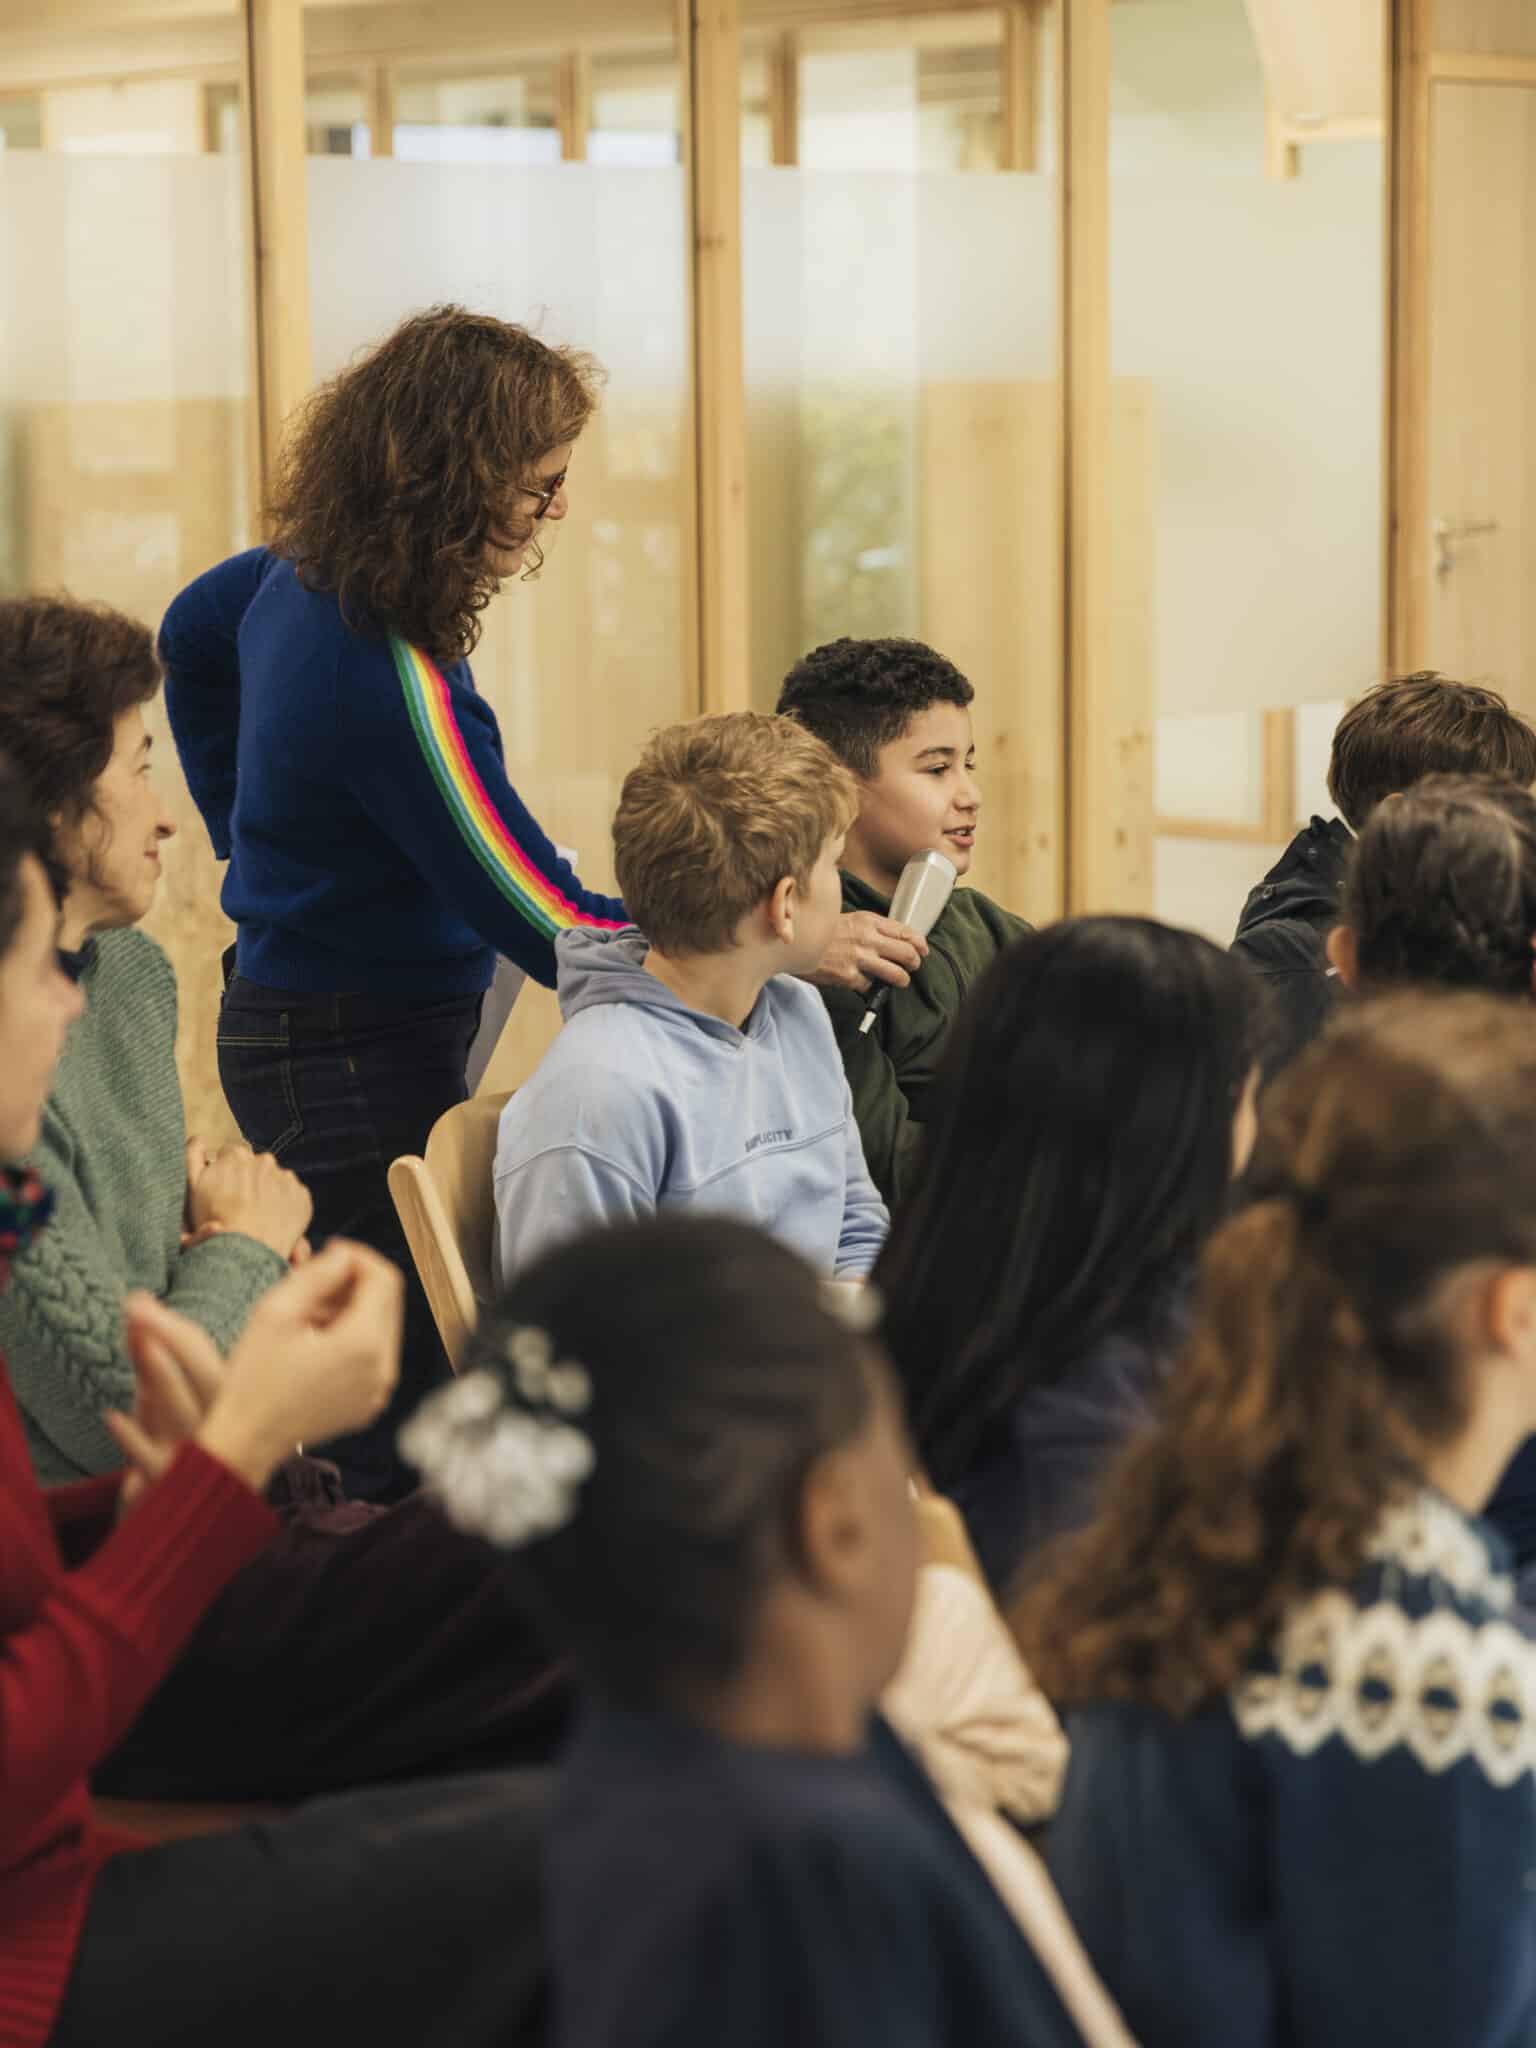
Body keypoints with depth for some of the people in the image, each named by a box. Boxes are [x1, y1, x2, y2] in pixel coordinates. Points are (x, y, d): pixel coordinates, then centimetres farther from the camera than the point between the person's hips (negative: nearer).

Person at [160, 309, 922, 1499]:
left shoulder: (297, 578, 0)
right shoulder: (394, 686, -28)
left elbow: (191, 633, 25)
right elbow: (553, 929, -23)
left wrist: (254, 830, 30)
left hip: (289, 1020, 10)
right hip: (362, 1069, -10)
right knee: (420, 1413, -6)